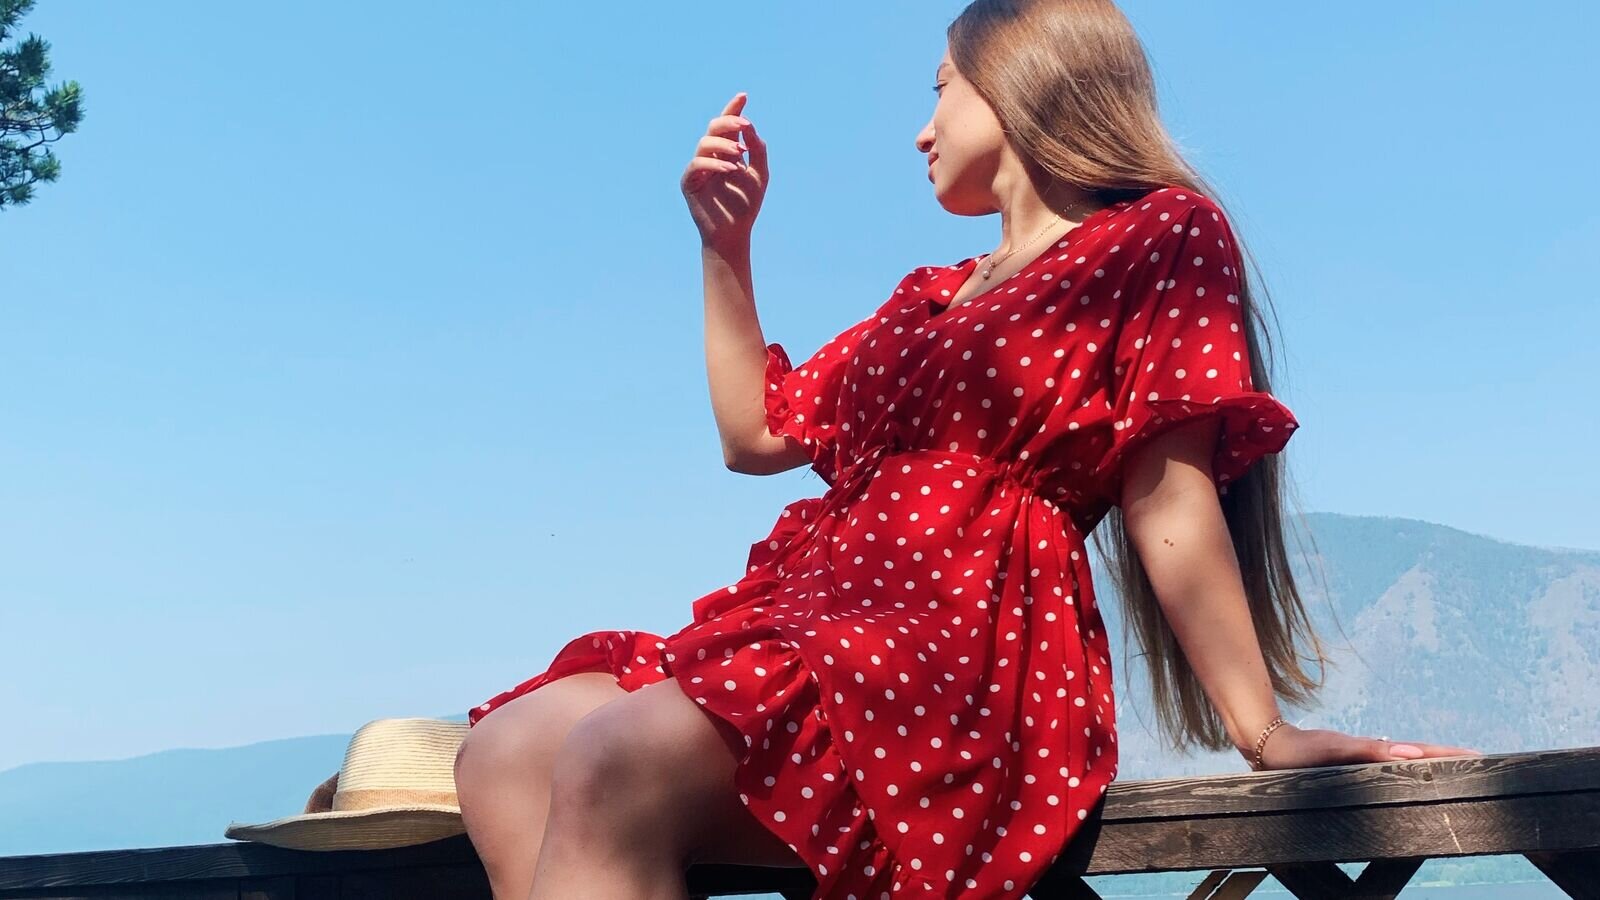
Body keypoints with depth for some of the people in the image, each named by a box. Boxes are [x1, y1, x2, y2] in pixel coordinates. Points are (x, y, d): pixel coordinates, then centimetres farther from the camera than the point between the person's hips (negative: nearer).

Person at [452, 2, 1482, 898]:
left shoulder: (1161, 234, 7)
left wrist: (1263, 731, -7)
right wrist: (727, 245, 26)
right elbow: (755, 433, 31)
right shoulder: (932, 298, 28)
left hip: (975, 637, -7)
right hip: (807, 606, 8)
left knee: (614, 768, -31)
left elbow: (1168, 505, -1)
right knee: (507, 752, -16)